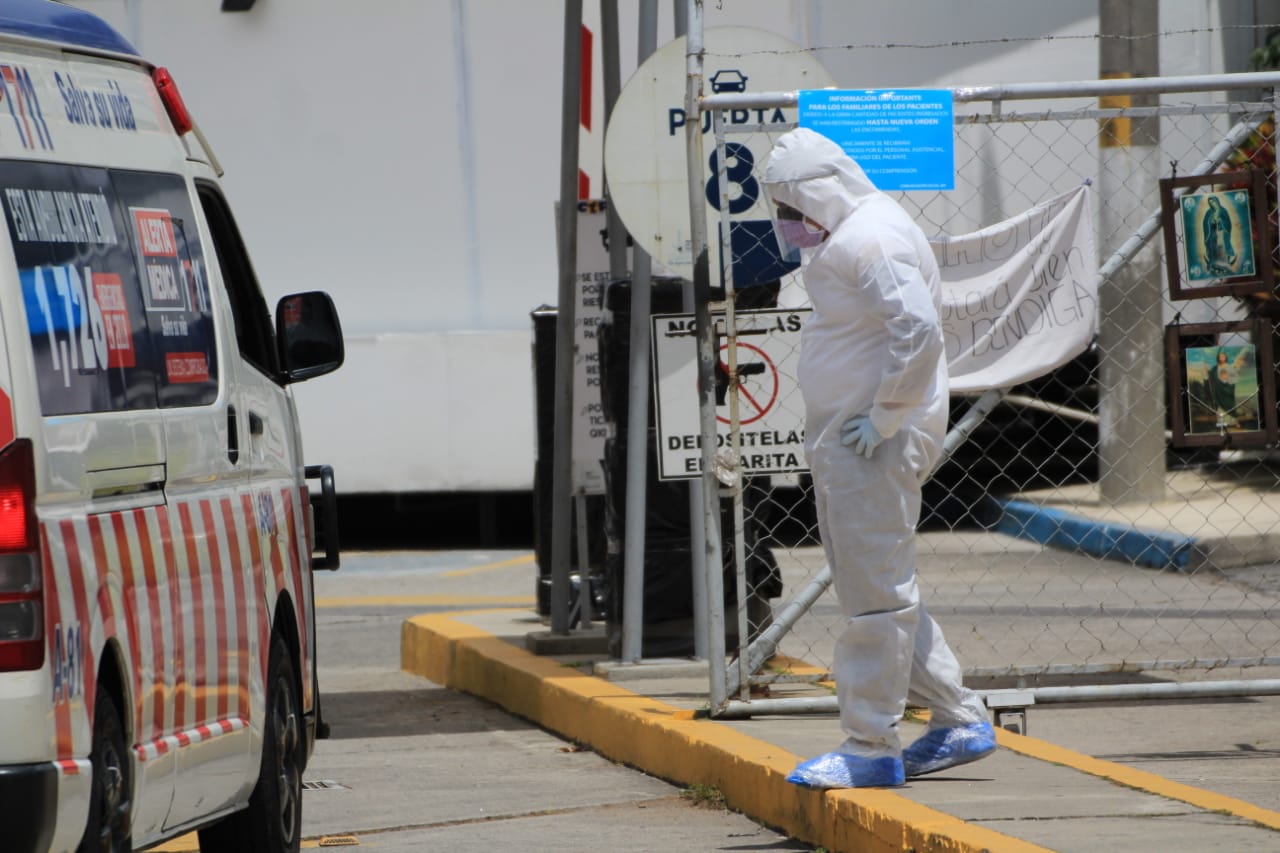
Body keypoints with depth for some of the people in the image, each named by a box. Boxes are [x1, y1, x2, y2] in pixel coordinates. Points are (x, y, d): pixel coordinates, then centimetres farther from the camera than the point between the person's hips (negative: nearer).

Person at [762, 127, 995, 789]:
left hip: (874, 443, -11)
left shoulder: (871, 239, -17)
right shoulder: (845, 235, 16)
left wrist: (886, 417, -21)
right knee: (880, 588, 15)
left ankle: (871, 747, -2)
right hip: (841, 439, 11)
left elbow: (919, 330, -28)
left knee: (875, 591, -6)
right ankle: (959, 722, 21)